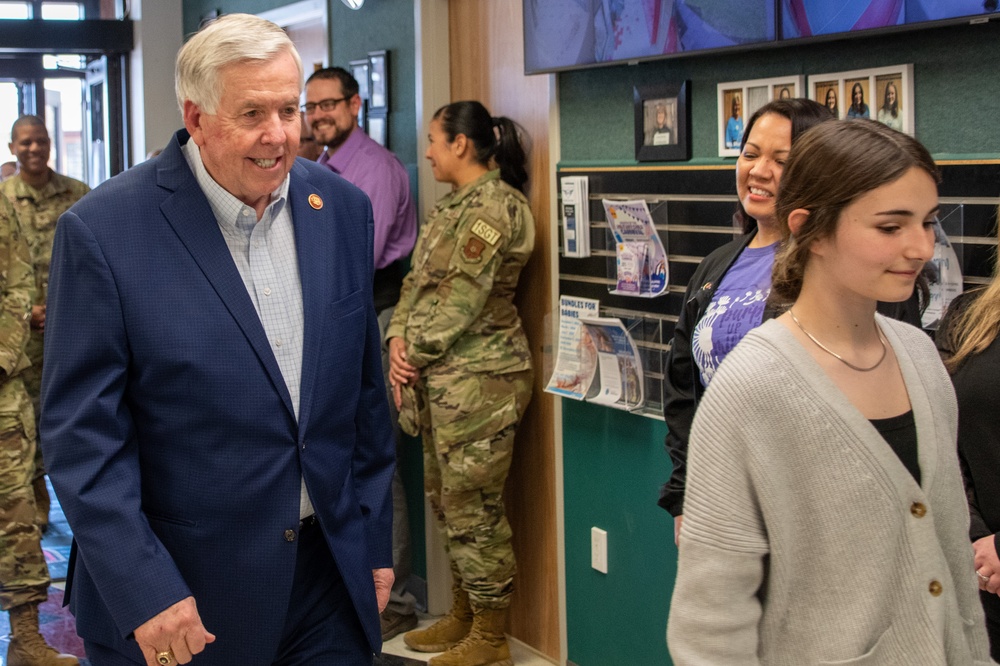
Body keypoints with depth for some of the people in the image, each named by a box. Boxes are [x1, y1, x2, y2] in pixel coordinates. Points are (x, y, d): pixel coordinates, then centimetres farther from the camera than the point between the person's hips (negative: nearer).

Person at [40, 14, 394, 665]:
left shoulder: (342, 207, 2)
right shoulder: (104, 230, -13)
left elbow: (363, 389, 9)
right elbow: (81, 432, -12)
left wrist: (374, 540, 10)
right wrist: (142, 592, -17)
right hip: (180, 593, -4)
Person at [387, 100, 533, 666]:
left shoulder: (496, 205, -14)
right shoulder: (453, 205, 17)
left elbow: (463, 296, -17)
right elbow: (419, 279, 14)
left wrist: (418, 355, -10)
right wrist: (399, 338, -1)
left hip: (479, 379, -10)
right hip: (442, 378, 10)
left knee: (473, 507, -3)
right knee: (446, 498, 16)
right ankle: (463, 616, 30)